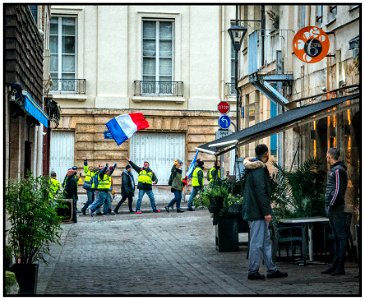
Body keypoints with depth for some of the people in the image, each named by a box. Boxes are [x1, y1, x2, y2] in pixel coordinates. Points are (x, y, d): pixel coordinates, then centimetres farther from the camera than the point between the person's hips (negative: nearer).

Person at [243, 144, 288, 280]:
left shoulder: (254, 167, 15)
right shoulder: (259, 170, -17)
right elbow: (261, 192, -21)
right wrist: (266, 212, -20)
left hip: (254, 211, 11)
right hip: (257, 212, -11)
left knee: (266, 241, 14)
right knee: (257, 242, -5)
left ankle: (271, 270, 18)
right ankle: (253, 271, 0)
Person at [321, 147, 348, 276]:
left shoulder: (338, 170, -12)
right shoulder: (333, 169, 18)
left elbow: (338, 190, -18)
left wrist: (331, 205, -17)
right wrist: (328, 205, 15)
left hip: (337, 208, -10)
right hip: (332, 208, 10)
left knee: (341, 236, -8)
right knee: (336, 237, 13)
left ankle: (340, 267, -8)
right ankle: (335, 265, 18)